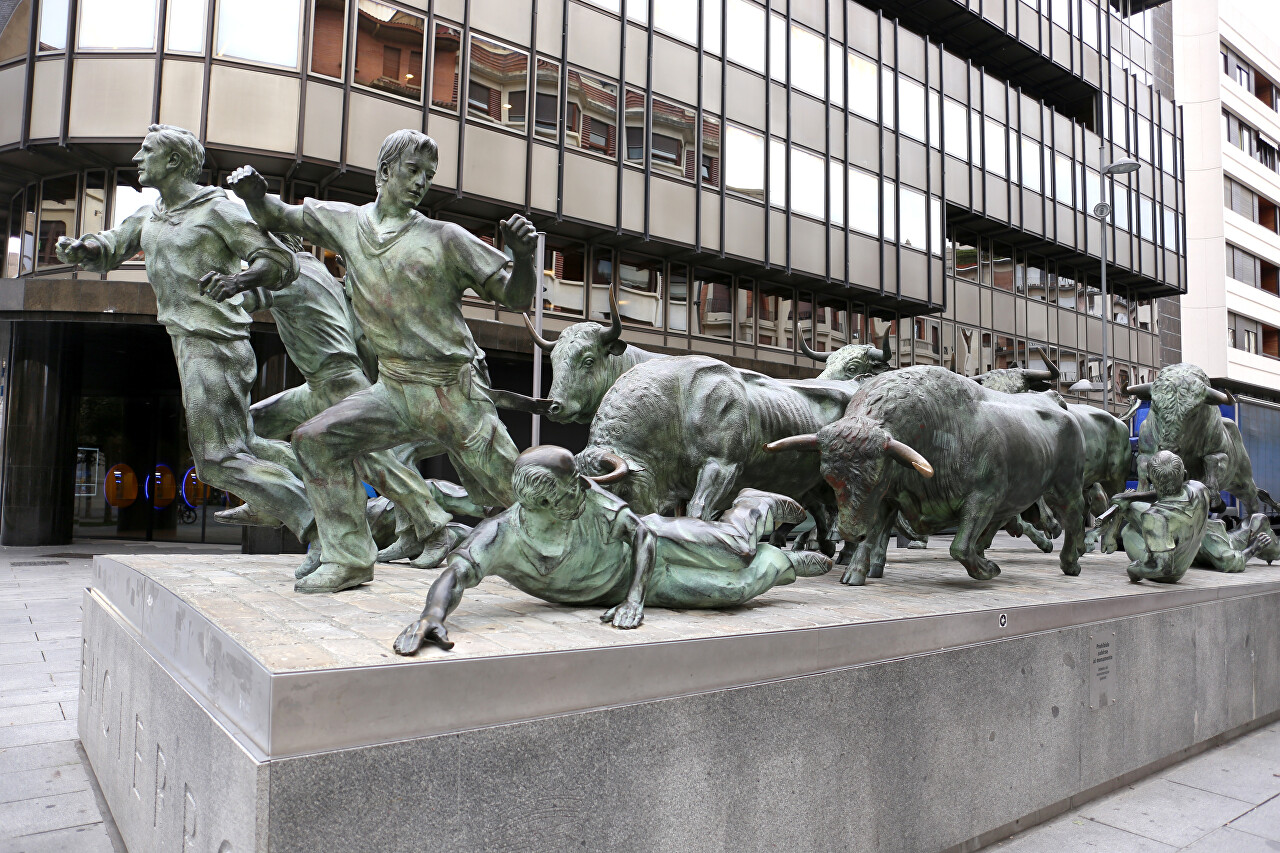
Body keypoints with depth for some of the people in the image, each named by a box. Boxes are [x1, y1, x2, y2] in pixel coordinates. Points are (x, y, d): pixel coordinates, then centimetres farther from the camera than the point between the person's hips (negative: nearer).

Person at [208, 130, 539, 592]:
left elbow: (515, 297, -6)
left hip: (455, 394, -4)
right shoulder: (347, 222, 7)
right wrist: (254, 194, -2)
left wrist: (522, 256, -26)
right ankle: (349, 559, -2)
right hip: (395, 392, 4)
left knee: (512, 494, -3)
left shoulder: (445, 238, -5)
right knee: (316, 439, -12)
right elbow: (279, 218, 20)